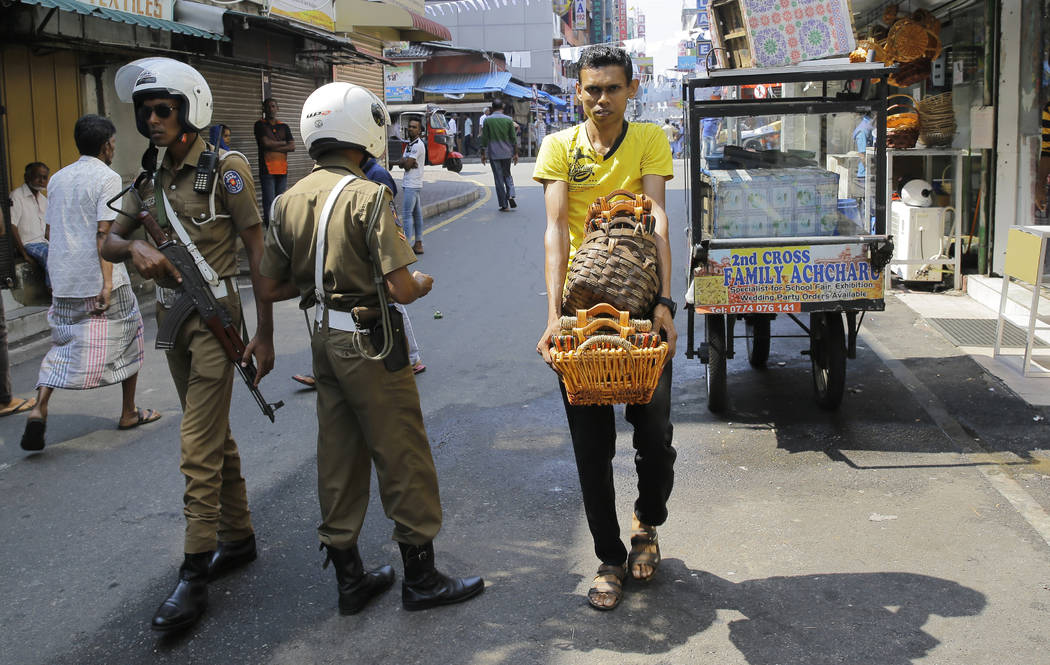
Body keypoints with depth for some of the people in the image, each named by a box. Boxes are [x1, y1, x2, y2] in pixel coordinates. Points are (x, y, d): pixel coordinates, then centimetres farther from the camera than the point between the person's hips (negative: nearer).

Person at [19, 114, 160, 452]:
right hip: (99, 280, -6)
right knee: (127, 338, 11)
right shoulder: (107, 178, -9)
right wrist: (108, 282, -18)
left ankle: (39, 408, -7)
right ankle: (129, 413, 19)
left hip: (64, 281, 6)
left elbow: (53, 229, 15)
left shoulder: (58, 179, 12)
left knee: (63, 343, 13)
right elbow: (104, 232, -17)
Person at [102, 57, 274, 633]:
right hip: (171, 315, 7)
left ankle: (194, 577, -2)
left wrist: (264, 333, -12)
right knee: (215, 436, 16)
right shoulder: (151, 178, 10)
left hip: (214, 315, -7)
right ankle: (238, 538, 30)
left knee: (199, 446, -8)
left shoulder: (226, 169, -10)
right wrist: (134, 249, -14)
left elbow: (257, 251, -10)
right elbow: (109, 243, 11)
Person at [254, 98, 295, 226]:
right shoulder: (260, 125, 4)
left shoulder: (284, 127, 16)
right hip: (267, 169, -4)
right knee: (269, 201, -9)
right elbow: (266, 143, -10)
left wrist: (274, 147, -7)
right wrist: (283, 143, 2)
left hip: (282, 169, 4)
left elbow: (292, 147, 4)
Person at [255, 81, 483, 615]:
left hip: (325, 342, 7)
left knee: (339, 456, 15)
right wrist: (422, 283, -1)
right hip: (369, 345, -7)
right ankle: (420, 578, 17)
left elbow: (269, 288, 6)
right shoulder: (368, 197, -17)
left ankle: (348, 577, 26)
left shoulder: (290, 200, 3)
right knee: (403, 456, 6)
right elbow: (399, 289, -22)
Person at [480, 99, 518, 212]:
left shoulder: (487, 120, -2)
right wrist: (515, 153, 9)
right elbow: (513, 138, 2)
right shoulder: (508, 120, 0)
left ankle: (504, 204, 2)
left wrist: (483, 154, 6)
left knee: (499, 178, 3)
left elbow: (484, 138, -2)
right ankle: (510, 195, -5)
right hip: (507, 153, 1)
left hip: (494, 154, -1)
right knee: (507, 174, 19)